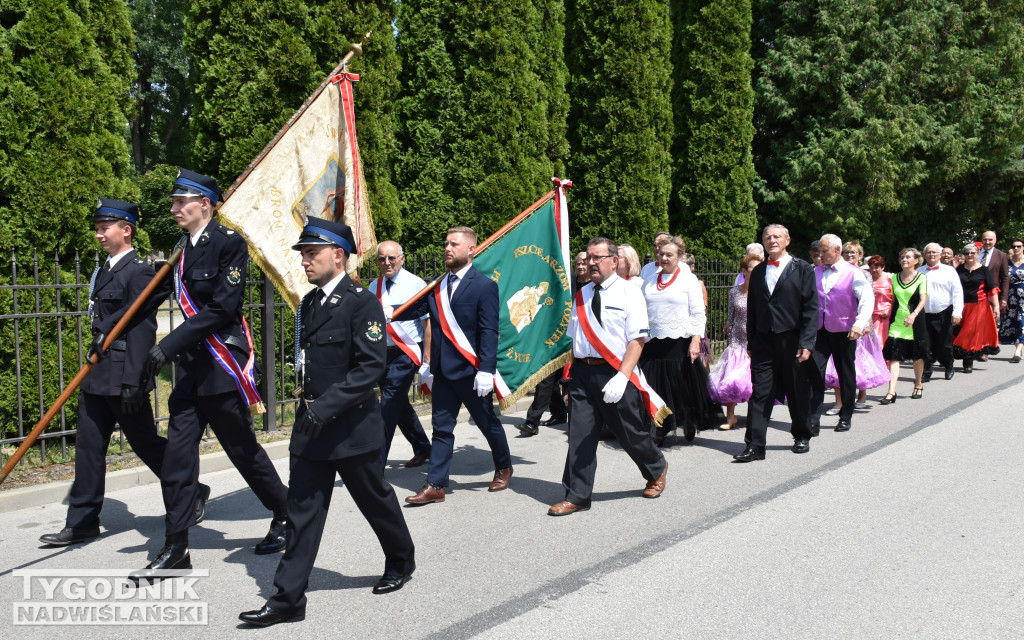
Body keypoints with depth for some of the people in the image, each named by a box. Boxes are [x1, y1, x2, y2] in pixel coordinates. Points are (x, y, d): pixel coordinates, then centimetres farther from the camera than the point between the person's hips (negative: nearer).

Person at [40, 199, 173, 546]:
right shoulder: (104, 271, 14)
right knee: (89, 447, 8)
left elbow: (141, 330, -19)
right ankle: (81, 523, 15)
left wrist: (133, 383, -22)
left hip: (123, 378, -8)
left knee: (146, 444, 4)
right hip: (96, 376, 8)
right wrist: (93, 361, 20)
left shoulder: (140, 272, -13)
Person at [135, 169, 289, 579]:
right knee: (178, 450, 2)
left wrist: (171, 344, -22)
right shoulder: (185, 248, 12)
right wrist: (176, 350, 15)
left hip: (222, 364, -7)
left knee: (243, 447, 6)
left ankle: (286, 515, 28)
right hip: (192, 365, 7)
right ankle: (176, 547, 9)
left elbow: (222, 307, -20)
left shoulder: (228, 243, -12)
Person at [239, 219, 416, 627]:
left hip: (352, 427, -6)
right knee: (302, 510, 5)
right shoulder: (309, 303, 11)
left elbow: (373, 366, -20)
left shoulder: (361, 302, -14)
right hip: (311, 426, 7)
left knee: (375, 499, 12)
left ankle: (401, 562, 37)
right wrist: (309, 407, 15)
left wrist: (326, 406, -25)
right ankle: (287, 600, 9)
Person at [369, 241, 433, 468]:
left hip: (406, 353, -7)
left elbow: (428, 323, -10)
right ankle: (423, 449, 35)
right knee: (400, 405, 16)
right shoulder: (374, 287, 8)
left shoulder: (415, 284, -10)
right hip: (382, 353, 7)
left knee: (389, 406, -10)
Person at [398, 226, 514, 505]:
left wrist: (486, 370, -20)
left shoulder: (484, 286, -9)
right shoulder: (437, 285, 8)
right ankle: (435, 485, 11)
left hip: (470, 369, -5)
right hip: (442, 369, 5)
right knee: (441, 427, 7)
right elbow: (415, 310, 0)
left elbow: (489, 332, -14)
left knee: (487, 422, 12)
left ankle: (503, 467, 34)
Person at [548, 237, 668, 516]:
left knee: (630, 432, 9)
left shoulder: (630, 294, -4)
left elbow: (637, 339, -11)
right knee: (580, 435, 2)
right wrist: (572, 374, 9)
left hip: (614, 373, -4)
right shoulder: (581, 296, 11)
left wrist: (622, 377, -22)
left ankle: (657, 469, 37)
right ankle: (576, 496, 10)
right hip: (582, 371, 4)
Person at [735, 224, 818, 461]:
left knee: (797, 393, 9)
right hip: (763, 341, 3)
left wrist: (806, 343, -12)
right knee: (760, 393, -3)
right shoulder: (757, 272, 13)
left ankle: (802, 437, 29)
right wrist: (751, 342, 8)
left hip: (791, 340, -3)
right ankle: (755, 446, -4)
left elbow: (811, 308, -5)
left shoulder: (802, 269, 1)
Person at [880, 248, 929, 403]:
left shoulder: (921, 278, -2)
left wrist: (914, 315, -28)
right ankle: (891, 392, -13)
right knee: (894, 356, -8)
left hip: (915, 321, -2)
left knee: (917, 355, 11)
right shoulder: (894, 277, 10)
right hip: (897, 321, 3)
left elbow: (923, 299, -13)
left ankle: (918, 385, 33)